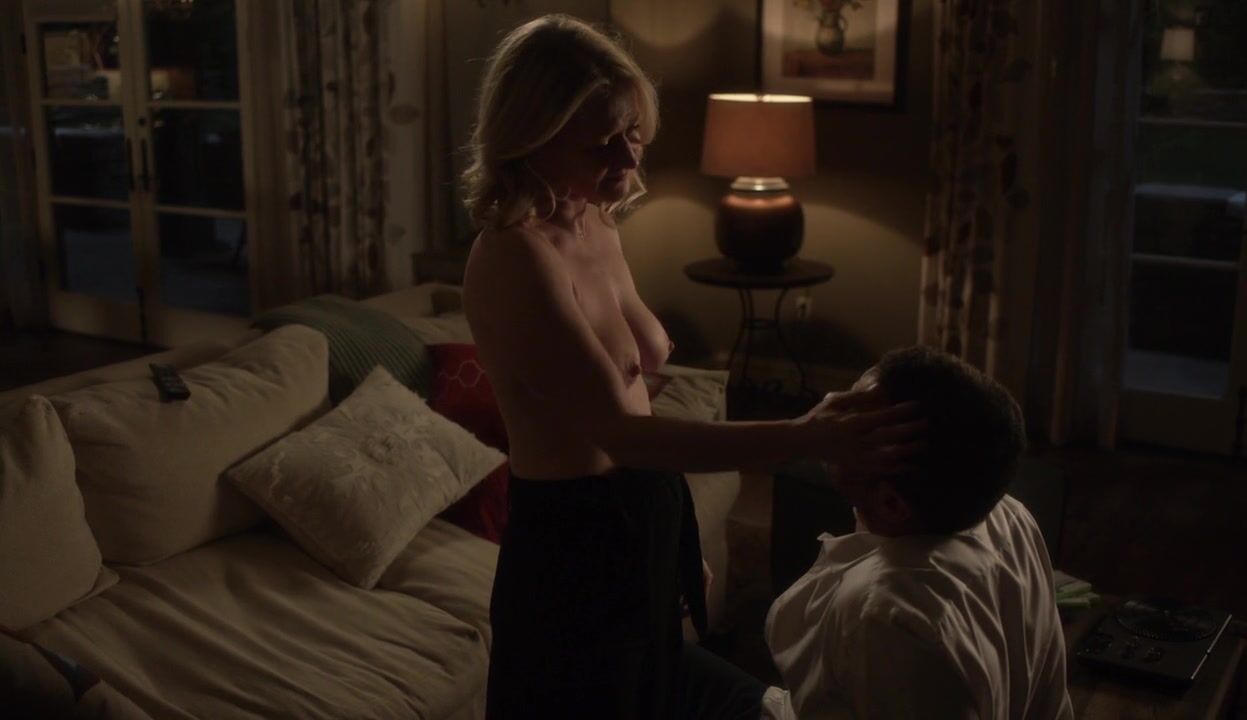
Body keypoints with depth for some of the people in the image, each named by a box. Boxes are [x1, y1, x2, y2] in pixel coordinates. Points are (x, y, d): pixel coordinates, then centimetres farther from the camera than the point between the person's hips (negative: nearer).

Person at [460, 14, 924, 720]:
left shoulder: (597, 227, 5)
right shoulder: (514, 257, -23)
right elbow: (620, 432, -31)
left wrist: (685, 544, 15)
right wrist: (806, 437, -38)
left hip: (643, 525, 9)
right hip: (573, 547, -8)